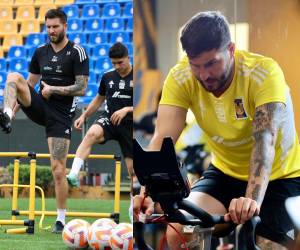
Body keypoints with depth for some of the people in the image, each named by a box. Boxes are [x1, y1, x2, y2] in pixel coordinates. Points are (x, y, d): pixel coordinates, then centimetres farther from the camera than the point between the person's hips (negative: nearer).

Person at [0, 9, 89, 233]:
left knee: (58, 170, -6)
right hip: (40, 106, 4)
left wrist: (53, 90, -13)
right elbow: (29, 84, 18)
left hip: (61, 114, -4)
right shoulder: (40, 52, 10)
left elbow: (81, 89, -11)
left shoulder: (77, 52, -6)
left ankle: (61, 219, 7)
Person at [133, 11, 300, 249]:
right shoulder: (181, 78, -18)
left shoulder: (264, 73, -27)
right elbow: (162, 139, -27)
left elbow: (264, 140, -38)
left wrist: (252, 200, -54)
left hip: (277, 177, -3)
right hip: (226, 173, 3)